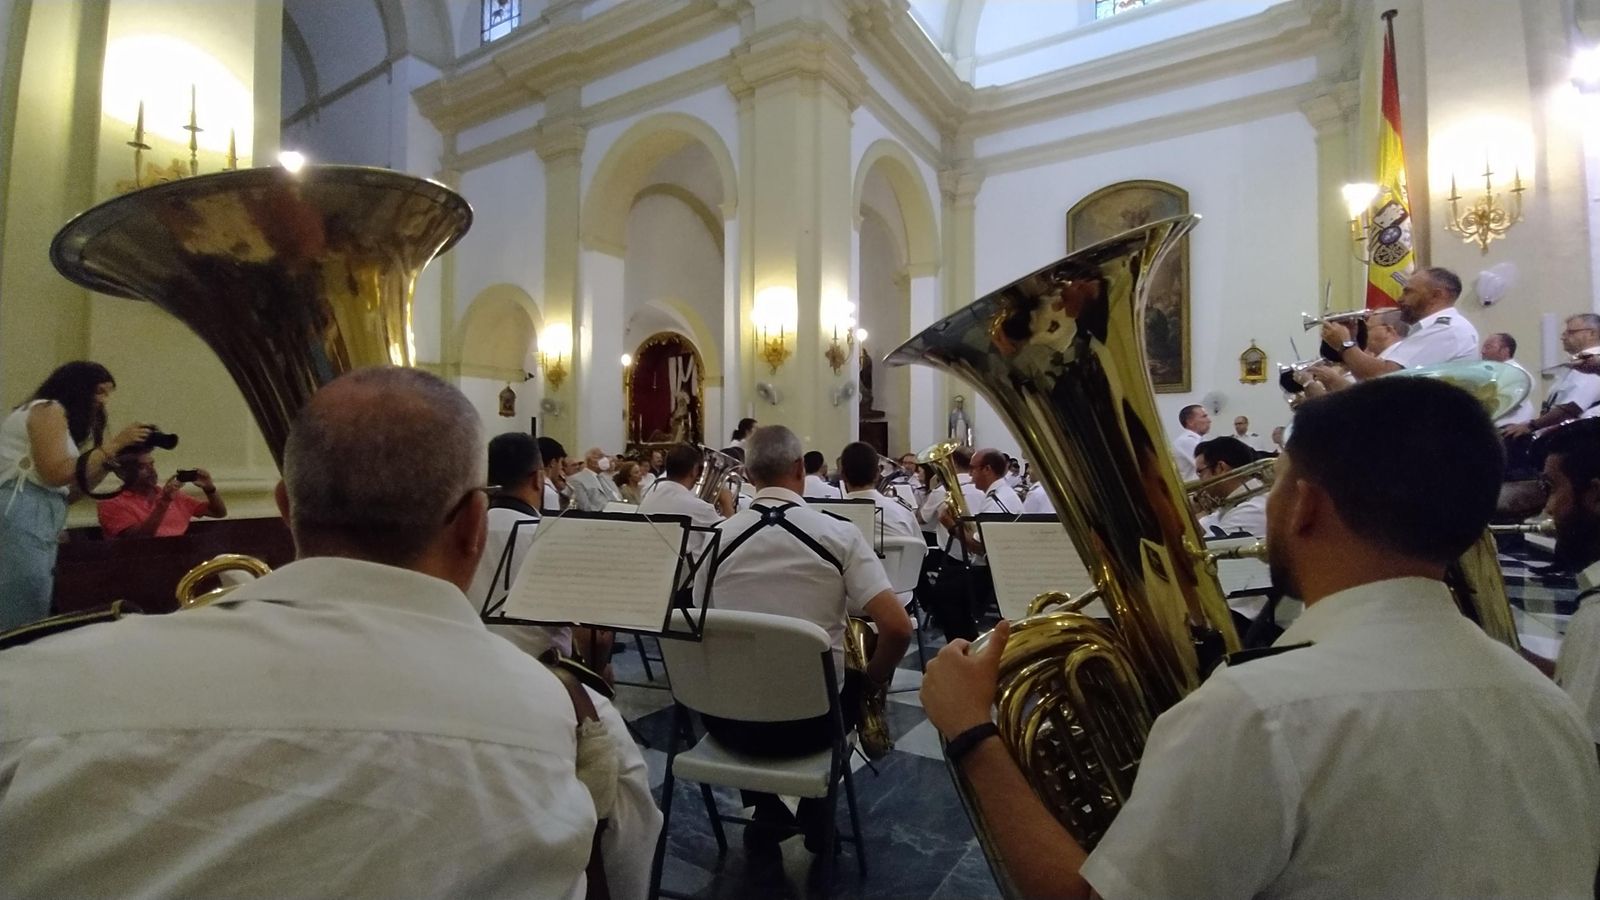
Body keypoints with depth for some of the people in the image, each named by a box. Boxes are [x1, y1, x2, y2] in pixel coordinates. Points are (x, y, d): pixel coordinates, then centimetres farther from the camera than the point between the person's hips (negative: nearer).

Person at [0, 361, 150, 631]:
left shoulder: (57, 416, 23)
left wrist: (111, 458, 12)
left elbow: (67, 492, 18)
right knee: (25, 626, -10)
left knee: (33, 623, 8)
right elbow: (56, 474, -15)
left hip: (40, 522, 10)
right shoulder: (48, 409, -3)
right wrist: (114, 445, -10)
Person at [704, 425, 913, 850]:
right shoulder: (839, 533, -12)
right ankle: (817, 811, 33)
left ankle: (766, 809, 31)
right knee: (854, 683, 30)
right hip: (811, 721, -1)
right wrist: (873, 678, 2)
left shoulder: (715, 537, -7)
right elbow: (898, 628, -17)